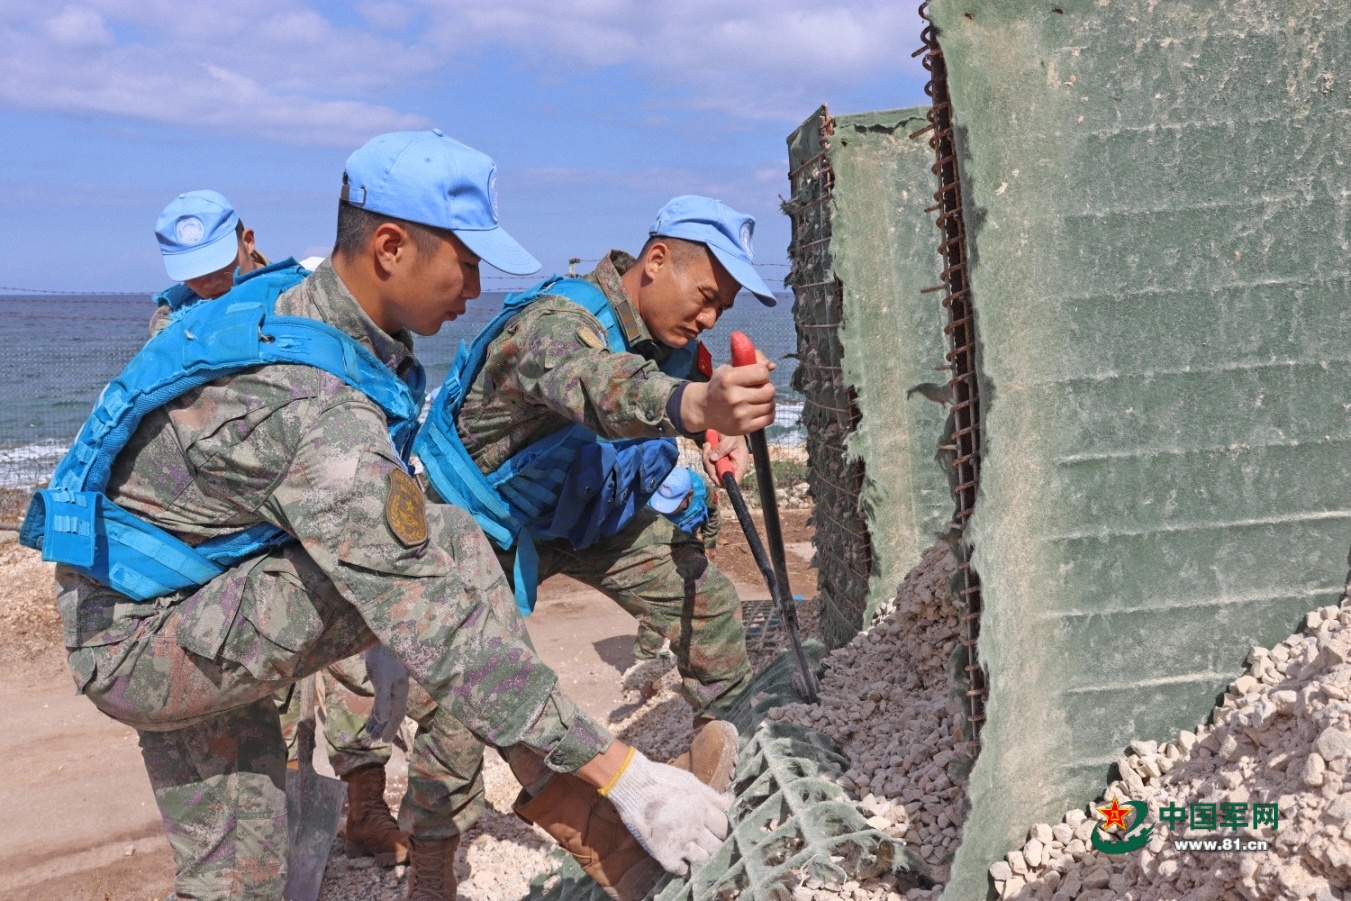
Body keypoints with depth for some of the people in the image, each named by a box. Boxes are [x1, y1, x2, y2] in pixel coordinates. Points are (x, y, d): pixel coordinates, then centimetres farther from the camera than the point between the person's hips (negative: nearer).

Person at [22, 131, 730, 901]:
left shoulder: (294, 302, -1)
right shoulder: (315, 405, -32)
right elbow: (436, 629, -35)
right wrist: (618, 773, -32)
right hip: (145, 642, -9)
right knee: (448, 547, -23)